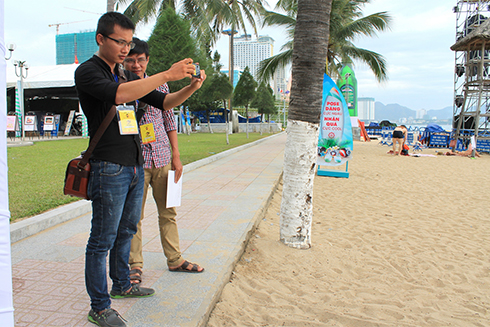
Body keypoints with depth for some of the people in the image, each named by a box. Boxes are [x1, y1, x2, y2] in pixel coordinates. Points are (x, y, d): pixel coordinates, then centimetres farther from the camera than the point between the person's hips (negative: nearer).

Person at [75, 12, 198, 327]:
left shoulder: (127, 76, 16)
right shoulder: (87, 71, -7)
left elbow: (164, 102, 15)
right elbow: (118, 95, -27)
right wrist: (167, 74, -27)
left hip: (135, 167, 8)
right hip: (109, 168, -8)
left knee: (126, 230, 18)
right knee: (103, 240, 0)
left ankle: (122, 285, 35)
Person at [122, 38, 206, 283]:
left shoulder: (159, 84, 9)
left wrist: (176, 156, 10)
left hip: (162, 159, 4)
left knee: (168, 212, 10)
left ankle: (175, 260, 23)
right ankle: (135, 265, 19)